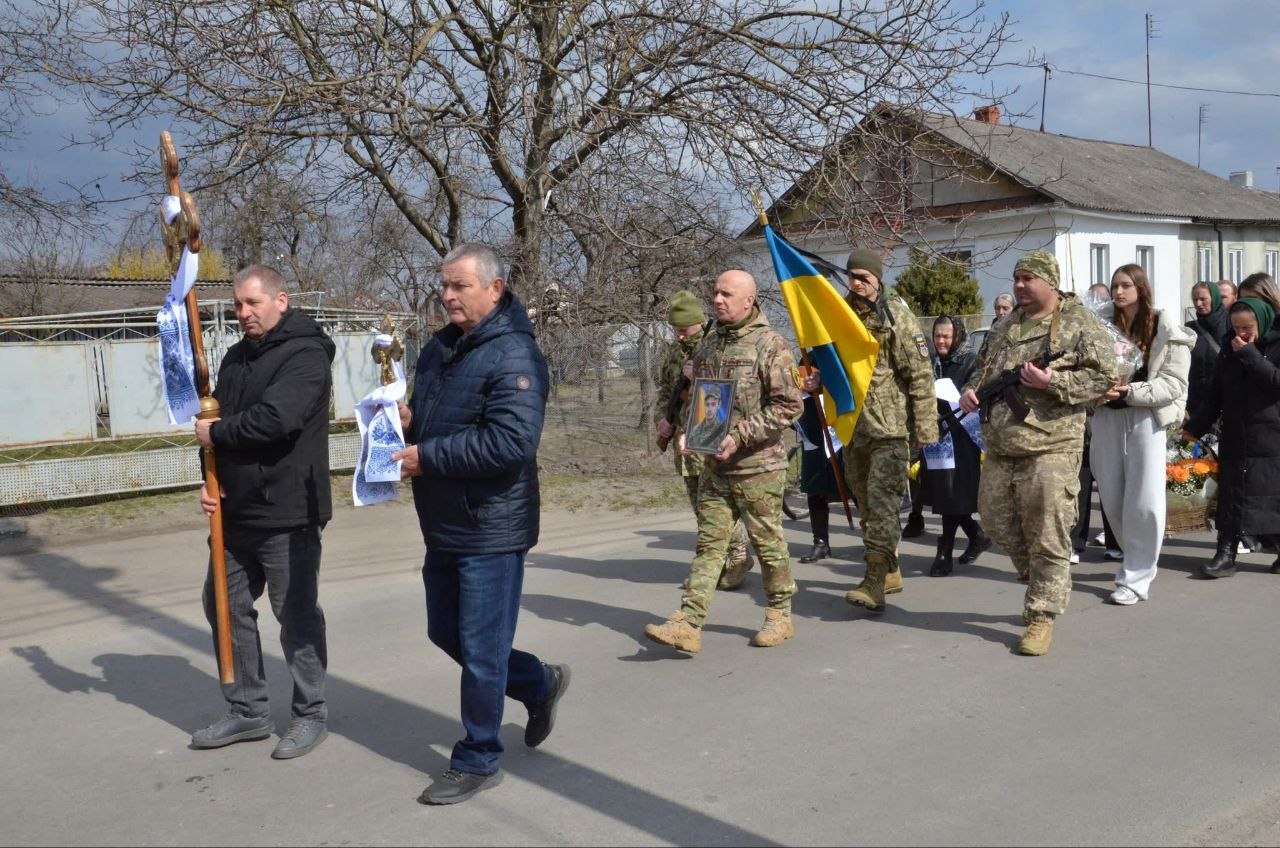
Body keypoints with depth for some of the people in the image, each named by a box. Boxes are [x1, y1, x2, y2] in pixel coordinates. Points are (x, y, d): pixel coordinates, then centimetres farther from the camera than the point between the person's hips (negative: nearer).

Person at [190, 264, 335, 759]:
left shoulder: (305, 354, -12)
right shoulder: (236, 357, 14)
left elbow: (275, 418, -27)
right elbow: (219, 425, 14)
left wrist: (216, 433, -13)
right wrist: (212, 481, -1)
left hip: (287, 514, -8)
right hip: (236, 511, 9)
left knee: (296, 616, 2)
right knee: (225, 606, 14)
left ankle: (311, 715, 17)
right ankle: (247, 711, 28)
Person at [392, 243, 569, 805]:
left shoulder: (514, 356, -18)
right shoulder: (438, 348, 11)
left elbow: (511, 442, -29)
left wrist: (427, 457, -23)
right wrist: (407, 419, -2)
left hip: (490, 529, -9)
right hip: (442, 526, 9)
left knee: (480, 652, 2)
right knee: (445, 634, 20)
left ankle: (478, 762, 20)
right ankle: (540, 684, 38)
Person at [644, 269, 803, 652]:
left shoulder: (770, 344, -9)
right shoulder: (707, 344, 11)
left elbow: (788, 405, -14)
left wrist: (740, 437, -18)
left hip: (758, 466, -6)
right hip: (714, 466, 6)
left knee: (767, 543, 5)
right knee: (709, 542, 3)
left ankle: (780, 616, 22)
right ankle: (687, 623, 0)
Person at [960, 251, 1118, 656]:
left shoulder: (1080, 322, -3)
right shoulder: (1005, 327, 18)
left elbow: (1105, 376, -9)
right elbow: (982, 368, 29)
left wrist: (1052, 382, -18)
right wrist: (971, 391, 8)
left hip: (1049, 447, -7)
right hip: (999, 447, 7)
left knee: (1046, 536, -4)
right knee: (996, 521, 13)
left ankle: (1041, 615, 8)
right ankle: (1041, 584, 35)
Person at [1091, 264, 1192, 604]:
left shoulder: (1166, 330, -2)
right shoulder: (1103, 324, 5)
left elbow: (1174, 385, -8)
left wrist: (1130, 391, -20)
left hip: (1147, 417, -3)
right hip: (1107, 417, 3)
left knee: (1144, 502, -6)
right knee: (1112, 500, 9)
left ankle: (1136, 577, 4)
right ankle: (1139, 560, 31)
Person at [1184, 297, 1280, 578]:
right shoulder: (1229, 350, 10)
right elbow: (1216, 394, 11)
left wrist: (1250, 355, -19)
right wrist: (1195, 426, 6)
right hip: (1234, 437, 4)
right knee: (1230, 495, 2)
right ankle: (1226, 553, 3)